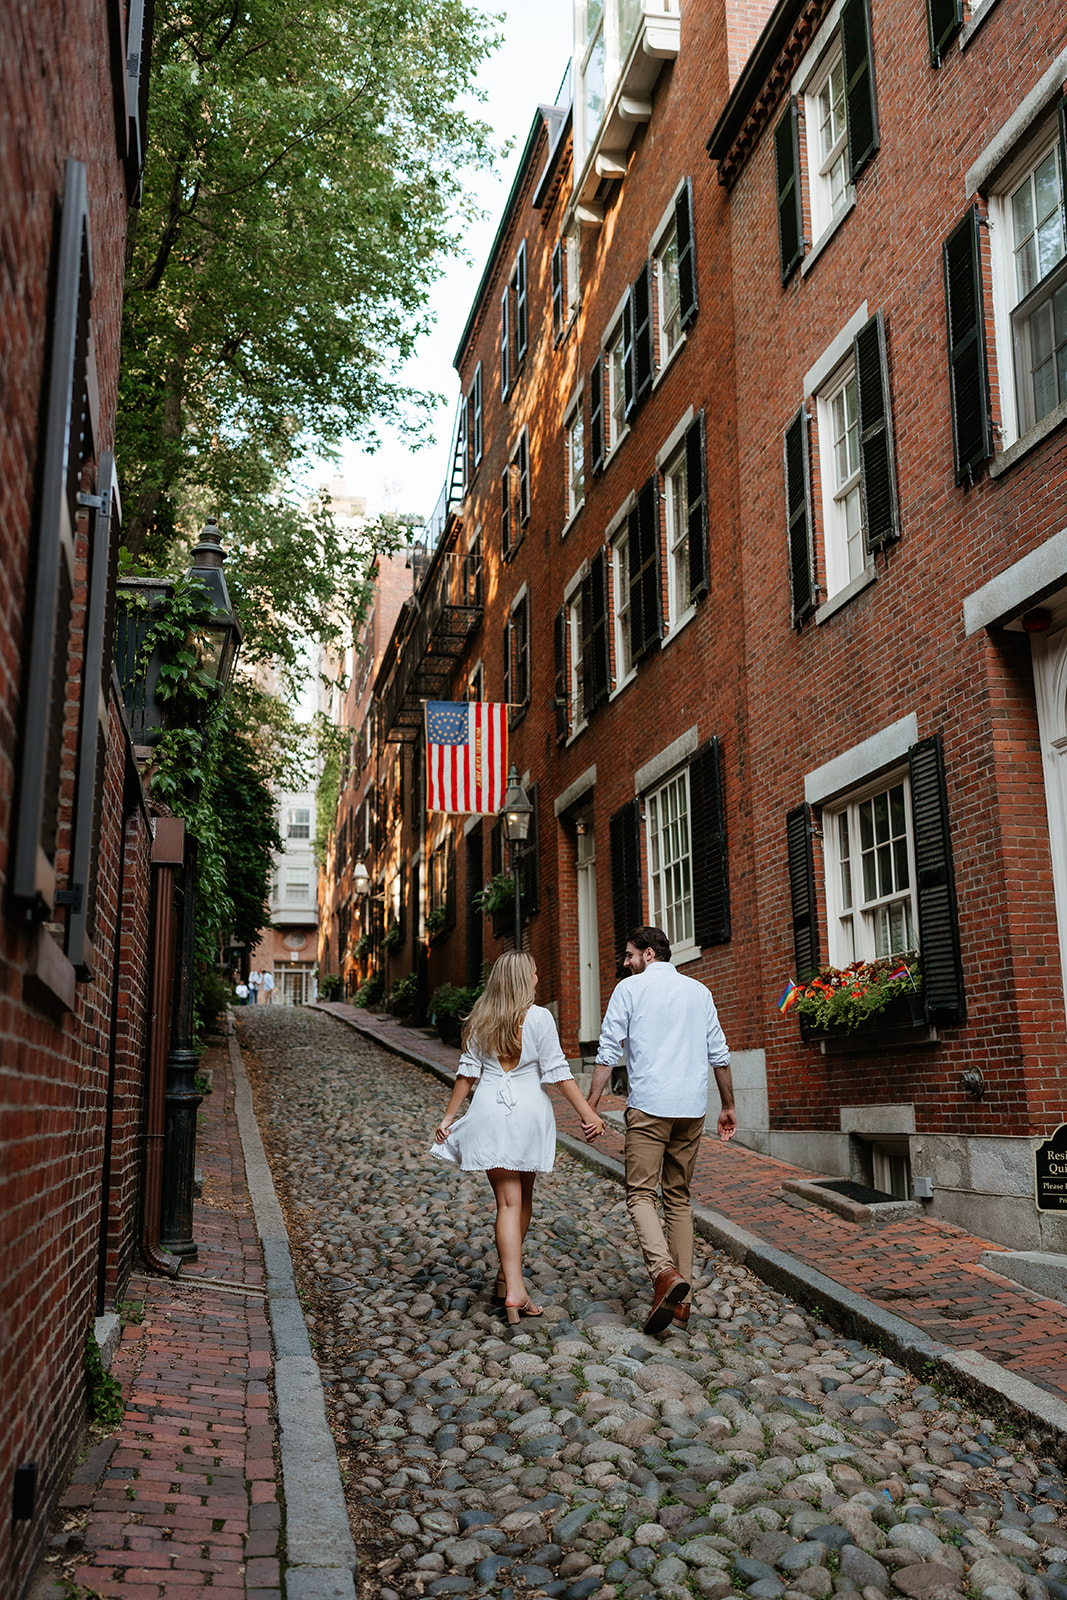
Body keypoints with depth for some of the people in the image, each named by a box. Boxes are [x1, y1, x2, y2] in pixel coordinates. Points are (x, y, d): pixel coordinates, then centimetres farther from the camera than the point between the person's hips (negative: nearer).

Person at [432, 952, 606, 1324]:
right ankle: (508, 1276, 29)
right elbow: (556, 1072, -9)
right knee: (523, 1197, 18)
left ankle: (513, 1290, -11)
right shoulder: (538, 1017, -7)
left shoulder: (481, 1020, 4)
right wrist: (587, 1114, -6)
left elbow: (468, 1072, 4)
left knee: (508, 1201, 1)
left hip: (490, 1112, 2)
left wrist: (448, 1117, 11)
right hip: (529, 1111, -2)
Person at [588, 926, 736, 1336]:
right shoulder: (699, 991, 14)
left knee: (640, 1194, -2)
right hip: (692, 1107, 5)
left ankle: (665, 1273, -26)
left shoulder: (630, 988, 2)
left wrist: (591, 1104, -3)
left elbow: (608, 1051, -4)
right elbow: (719, 1053, 14)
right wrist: (728, 1106, 21)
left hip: (649, 1105, -5)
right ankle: (682, 1299, 11)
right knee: (679, 1197, 13)